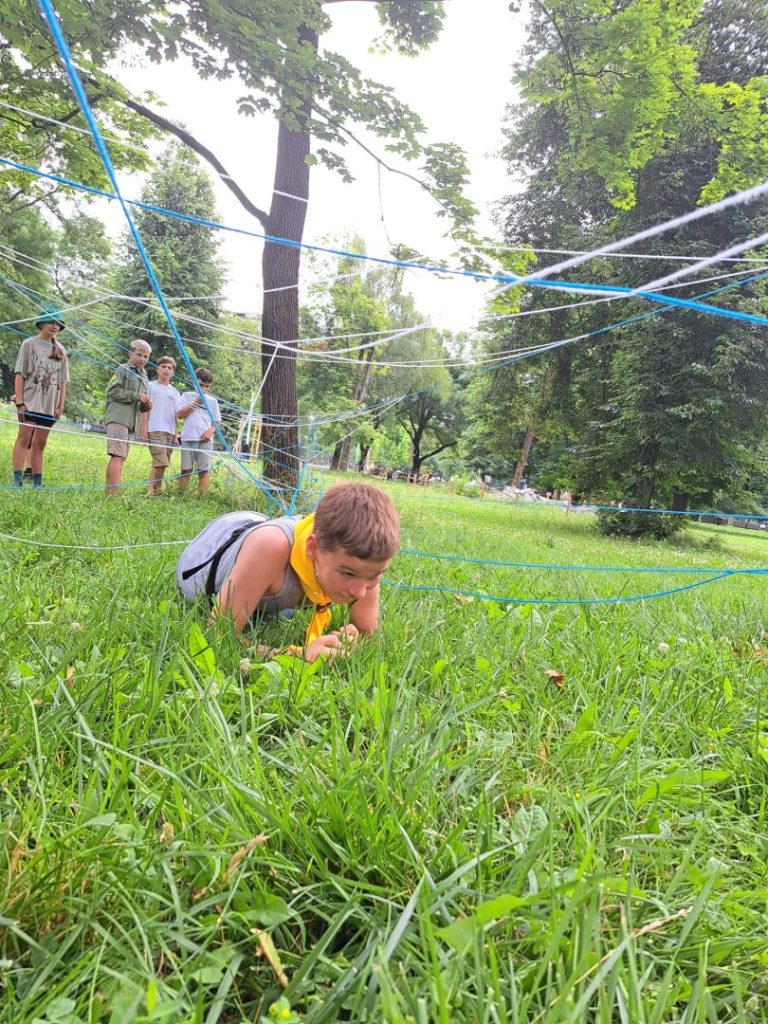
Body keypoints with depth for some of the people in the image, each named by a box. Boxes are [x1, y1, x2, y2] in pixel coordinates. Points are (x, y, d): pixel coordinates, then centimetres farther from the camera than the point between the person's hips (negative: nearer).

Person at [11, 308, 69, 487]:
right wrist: (19, 401, -11)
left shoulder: (60, 350, 13)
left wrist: (61, 405, 5)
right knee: (24, 437, -8)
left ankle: (37, 483, 9)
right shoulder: (29, 344, 1)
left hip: (50, 405, 4)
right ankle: (17, 481, -10)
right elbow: (19, 374, -3)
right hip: (30, 401, -4)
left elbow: (62, 382, 12)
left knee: (40, 443, 7)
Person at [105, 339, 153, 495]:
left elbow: (142, 407, 27)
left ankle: (109, 491, 8)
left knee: (120, 457, 6)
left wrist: (147, 405, 4)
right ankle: (113, 492, -23)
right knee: (118, 455, -17)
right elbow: (112, 390, -10)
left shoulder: (143, 377, 24)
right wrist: (136, 396, -14)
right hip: (118, 417, -8)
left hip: (130, 421, 8)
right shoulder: (123, 369, 1)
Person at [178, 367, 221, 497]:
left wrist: (211, 430, -7)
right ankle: (181, 495, 4)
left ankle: (201, 497, -5)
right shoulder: (187, 395, 12)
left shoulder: (212, 401, 16)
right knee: (186, 469, 1)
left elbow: (217, 421, 15)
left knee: (204, 470, -5)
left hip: (205, 439, 1)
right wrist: (196, 403, -5)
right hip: (188, 438, -1)